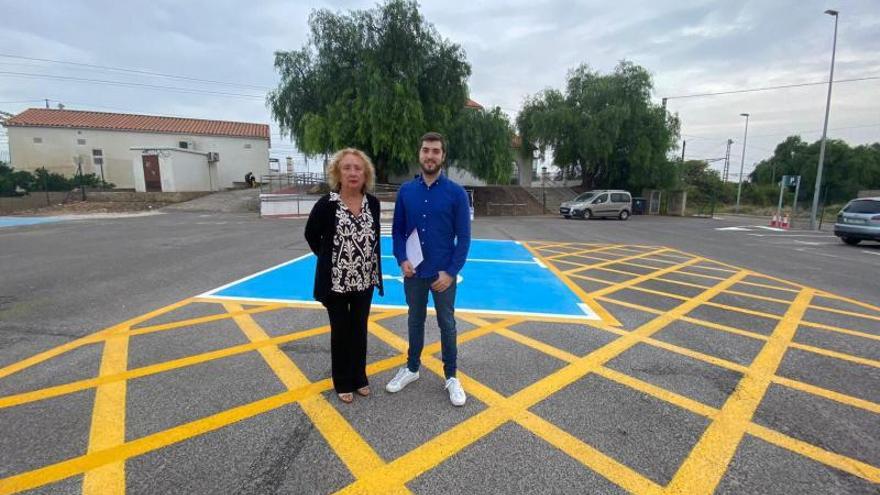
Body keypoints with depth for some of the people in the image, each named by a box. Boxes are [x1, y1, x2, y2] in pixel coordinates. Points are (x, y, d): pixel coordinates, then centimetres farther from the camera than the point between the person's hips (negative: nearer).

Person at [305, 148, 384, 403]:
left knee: (359, 329, 15)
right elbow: (311, 235, 2)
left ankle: (359, 378, 33)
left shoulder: (373, 203, -1)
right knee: (340, 331, 10)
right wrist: (329, 258, 4)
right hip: (336, 281, -3)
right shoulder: (326, 204, -12)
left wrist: (376, 271, 9)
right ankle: (342, 383, 29)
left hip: (364, 280, 3)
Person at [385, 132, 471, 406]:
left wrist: (451, 272, -13)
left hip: (443, 274, -2)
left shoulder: (456, 193, -8)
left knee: (447, 324, 11)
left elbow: (463, 237, -7)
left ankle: (451, 377, 28)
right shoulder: (405, 191, 0)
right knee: (415, 321, 18)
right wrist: (402, 260, -9)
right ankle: (412, 368, 37)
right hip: (413, 272, 3)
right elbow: (397, 230, 6)